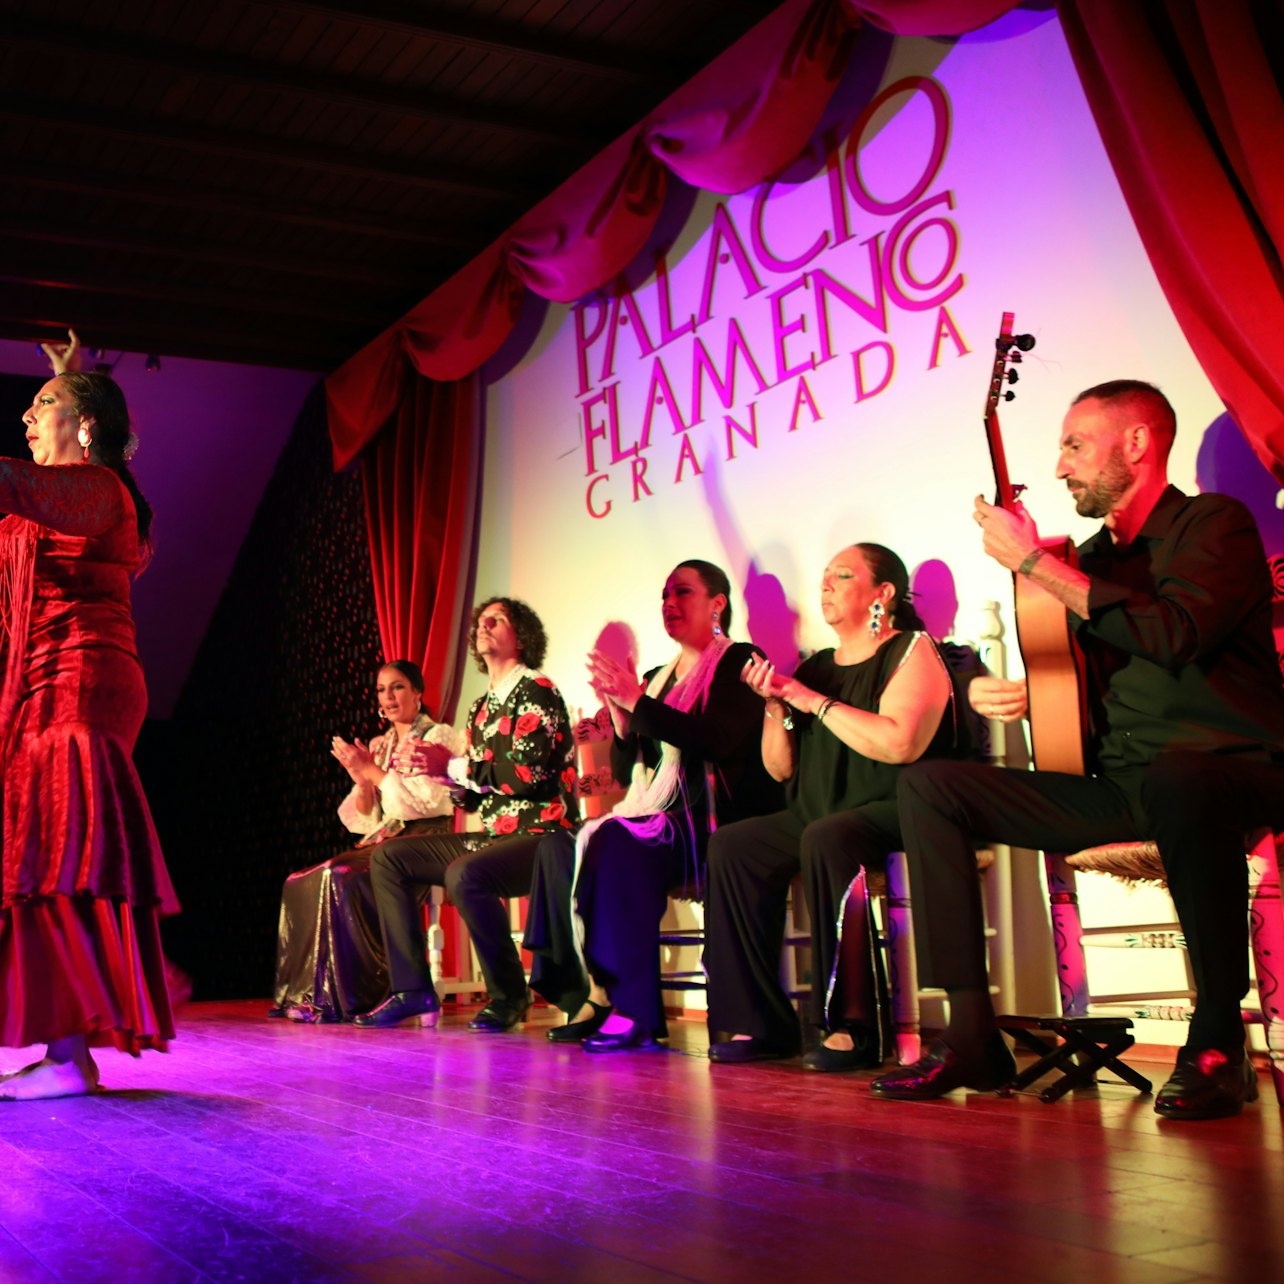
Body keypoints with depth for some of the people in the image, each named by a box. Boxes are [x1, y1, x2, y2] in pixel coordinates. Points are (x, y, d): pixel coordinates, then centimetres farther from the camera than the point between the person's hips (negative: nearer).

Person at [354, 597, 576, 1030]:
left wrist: (451, 765, -14)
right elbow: (476, 795, 17)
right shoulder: (481, 708, 18)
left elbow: (526, 775, -20)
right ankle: (411, 989, 1)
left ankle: (508, 995, -16)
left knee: (464, 874, -36)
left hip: (540, 834, -9)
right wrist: (429, 767, 0)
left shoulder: (535, 691, -8)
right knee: (388, 857, 4)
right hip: (494, 834, 9)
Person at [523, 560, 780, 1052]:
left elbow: (720, 738, -17)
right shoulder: (658, 677, 22)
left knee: (614, 842, -32)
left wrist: (636, 701, -14)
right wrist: (618, 710, -1)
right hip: (655, 821, 7)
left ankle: (635, 1011, -30)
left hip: (714, 823, -7)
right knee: (560, 845, -18)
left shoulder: (739, 662, 2)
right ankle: (587, 996, -19)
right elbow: (626, 769, 17)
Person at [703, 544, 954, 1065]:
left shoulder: (912, 651, -1)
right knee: (731, 845, -16)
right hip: (816, 814, 7)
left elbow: (900, 743, -20)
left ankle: (854, 1026, -30)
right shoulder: (815, 667, 19)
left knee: (825, 839, -36)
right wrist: (775, 705, 0)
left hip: (892, 812, -7)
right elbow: (781, 768, 17)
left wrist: (812, 701, -12)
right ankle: (760, 1023, -15)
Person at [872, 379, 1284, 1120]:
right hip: (1116, 789, 7)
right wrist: (1002, 692, 1)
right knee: (929, 785, -3)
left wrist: (1036, 562, -18)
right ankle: (972, 1037, -9)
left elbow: (1176, 634, -24)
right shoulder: (1092, 557, 19)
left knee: (1175, 781, -43)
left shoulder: (1213, 524, -3)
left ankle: (1219, 1043, -24)